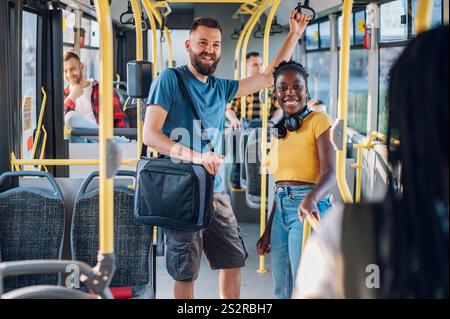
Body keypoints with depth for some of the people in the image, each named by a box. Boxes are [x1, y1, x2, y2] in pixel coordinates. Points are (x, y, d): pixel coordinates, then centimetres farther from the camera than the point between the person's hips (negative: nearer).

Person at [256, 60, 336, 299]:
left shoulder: (319, 121, -6)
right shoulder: (279, 130, 15)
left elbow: (330, 173, -17)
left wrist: (311, 198, -38)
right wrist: (268, 231, 18)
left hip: (308, 209, -7)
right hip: (281, 210, 7)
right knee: (282, 291, 11)